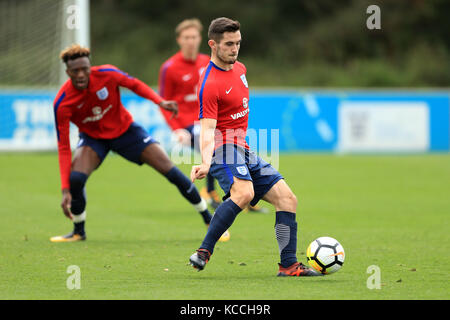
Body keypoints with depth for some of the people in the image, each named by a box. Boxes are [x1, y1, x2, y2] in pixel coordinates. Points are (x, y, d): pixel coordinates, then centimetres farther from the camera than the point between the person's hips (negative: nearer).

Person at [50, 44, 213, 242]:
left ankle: (208, 219, 10)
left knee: (170, 171, -8)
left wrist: (160, 101, -20)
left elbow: (134, 84, -3)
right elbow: (63, 147, -25)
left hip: (124, 129, 1)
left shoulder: (106, 74, -25)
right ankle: (78, 232, -1)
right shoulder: (62, 103, -28)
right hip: (93, 137, -1)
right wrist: (65, 190, -31)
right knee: (75, 177, -28)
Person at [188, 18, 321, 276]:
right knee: (243, 192, -36)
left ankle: (288, 265, -1)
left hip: (244, 151, 9)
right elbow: (207, 130, -23)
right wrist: (206, 162, -39)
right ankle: (204, 252, -33)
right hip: (224, 148, -9)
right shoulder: (209, 85, -17)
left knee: (287, 199, 0)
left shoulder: (239, 68, 12)